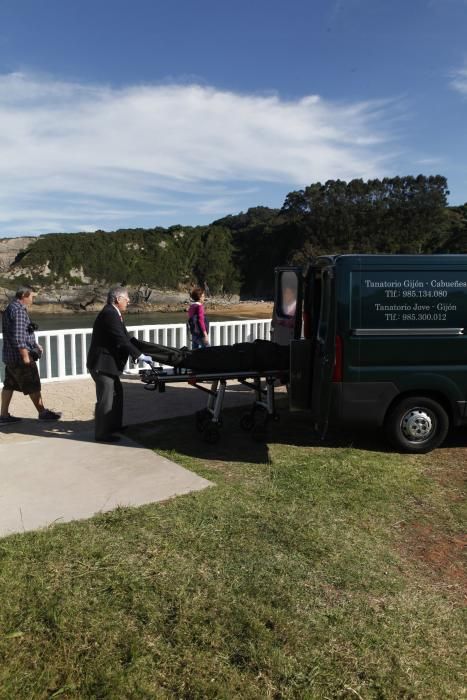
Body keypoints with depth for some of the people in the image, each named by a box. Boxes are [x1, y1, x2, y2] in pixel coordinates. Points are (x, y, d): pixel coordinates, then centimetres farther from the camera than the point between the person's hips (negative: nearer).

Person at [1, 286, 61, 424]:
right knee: (33, 386, 0)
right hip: (20, 356, -10)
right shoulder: (18, 310, -18)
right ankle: (43, 413, 9)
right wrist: (25, 356, -23)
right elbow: (18, 336, -24)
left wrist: (35, 344, 21)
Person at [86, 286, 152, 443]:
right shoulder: (109, 314, -20)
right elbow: (121, 340, -25)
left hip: (108, 362, 11)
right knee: (105, 399, -3)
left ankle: (114, 425, 34)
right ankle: (101, 433, 8)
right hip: (102, 364, -11)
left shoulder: (113, 314, 12)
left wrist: (138, 353, 9)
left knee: (117, 393, 21)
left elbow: (125, 338, 13)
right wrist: (140, 356, -21)